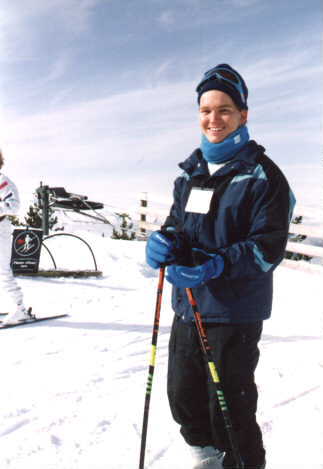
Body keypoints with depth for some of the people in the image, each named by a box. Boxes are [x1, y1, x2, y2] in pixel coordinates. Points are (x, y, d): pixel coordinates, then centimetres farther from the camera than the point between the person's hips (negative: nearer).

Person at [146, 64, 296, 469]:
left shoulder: (262, 175, -9)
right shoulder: (191, 172, 9)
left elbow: (268, 248, -15)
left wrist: (215, 266, -27)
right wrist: (163, 241, -7)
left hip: (235, 312, -6)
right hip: (188, 304, 7)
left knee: (229, 410, 4)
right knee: (183, 397, 18)